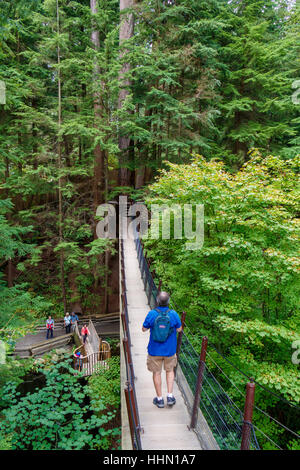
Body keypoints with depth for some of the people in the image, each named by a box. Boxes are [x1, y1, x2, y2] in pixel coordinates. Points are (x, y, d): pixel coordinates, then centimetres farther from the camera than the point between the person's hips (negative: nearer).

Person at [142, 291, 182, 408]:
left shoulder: (152, 314, -19)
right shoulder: (173, 314, -17)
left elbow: (144, 329, -6)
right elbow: (179, 329, -3)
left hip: (155, 350, -1)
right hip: (169, 350, 1)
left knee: (157, 373, 15)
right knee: (170, 370, 24)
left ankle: (159, 399, 26)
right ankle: (170, 396, 21)